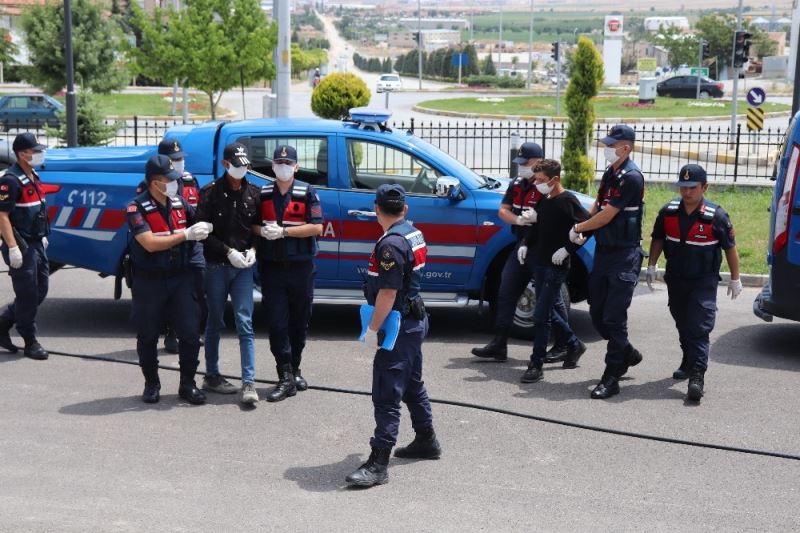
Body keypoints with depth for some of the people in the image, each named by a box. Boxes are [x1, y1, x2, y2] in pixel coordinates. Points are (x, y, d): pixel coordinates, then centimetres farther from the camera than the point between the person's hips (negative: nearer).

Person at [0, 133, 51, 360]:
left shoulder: (33, 177, 12)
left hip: (36, 244, 9)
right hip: (21, 247, -9)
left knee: (40, 290, 14)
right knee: (27, 295, 0)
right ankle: (30, 343, 11)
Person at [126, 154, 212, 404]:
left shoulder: (180, 203, 5)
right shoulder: (137, 208, -10)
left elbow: (199, 226, 22)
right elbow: (150, 243, -20)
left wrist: (206, 228, -1)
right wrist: (186, 235, -19)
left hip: (179, 278, 4)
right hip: (149, 281, -3)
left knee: (190, 332, -1)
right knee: (148, 336, 8)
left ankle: (187, 384, 11)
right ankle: (151, 384, 23)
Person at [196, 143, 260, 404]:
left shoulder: (253, 193, 6)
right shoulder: (211, 192, -3)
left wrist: (252, 250, -5)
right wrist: (228, 251, -14)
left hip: (243, 266, 2)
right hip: (216, 266, -2)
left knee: (245, 324, -5)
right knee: (215, 323, 10)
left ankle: (249, 383, -8)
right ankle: (211, 376, 22)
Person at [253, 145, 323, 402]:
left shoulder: (307, 193, 0)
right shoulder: (262, 194, 8)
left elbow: (316, 227, -9)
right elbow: (252, 225, 13)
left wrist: (283, 231, -15)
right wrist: (263, 231, -11)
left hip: (300, 267, -1)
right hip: (271, 267, 1)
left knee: (300, 321, 9)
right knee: (277, 323, -5)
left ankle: (294, 369, 26)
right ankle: (286, 378, -4)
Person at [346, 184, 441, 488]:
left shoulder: (391, 244, -21)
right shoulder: (415, 234, 9)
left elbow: (388, 292, -25)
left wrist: (373, 330, -20)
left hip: (397, 325, -10)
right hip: (414, 320, 10)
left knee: (386, 395, -9)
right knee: (412, 385, 23)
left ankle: (378, 464, -8)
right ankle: (426, 442, 37)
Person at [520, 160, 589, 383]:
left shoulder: (567, 201, -13)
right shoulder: (544, 200, 10)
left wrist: (567, 249, -19)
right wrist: (526, 245, 10)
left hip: (556, 266, -8)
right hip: (540, 264, 8)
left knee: (541, 316, -9)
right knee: (554, 308, 19)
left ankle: (536, 365, -4)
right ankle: (574, 344, 37)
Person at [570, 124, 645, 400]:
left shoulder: (631, 177, -15)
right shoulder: (609, 173, 12)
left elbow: (607, 216, -16)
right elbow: (597, 207, 19)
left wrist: (578, 228, -3)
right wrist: (582, 231, 2)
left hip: (624, 255, -9)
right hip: (603, 250, 9)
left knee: (614, 317, -7)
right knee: (597, 313, 13)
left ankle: (611, 378, -1)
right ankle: (627, 354, 34)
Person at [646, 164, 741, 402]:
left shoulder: (716, 216, -13)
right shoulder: (668, 212, -3)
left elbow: (730, 247, -3)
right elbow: (658, 239, 12)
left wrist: (735, 279, 1)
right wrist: (651, 266, 8)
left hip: (704, 282, -5)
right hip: (675, 279, 5)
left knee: (699, 328, -13)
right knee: (683, 326, 18)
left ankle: (697, 377, -17)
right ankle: (688, 363, 38)